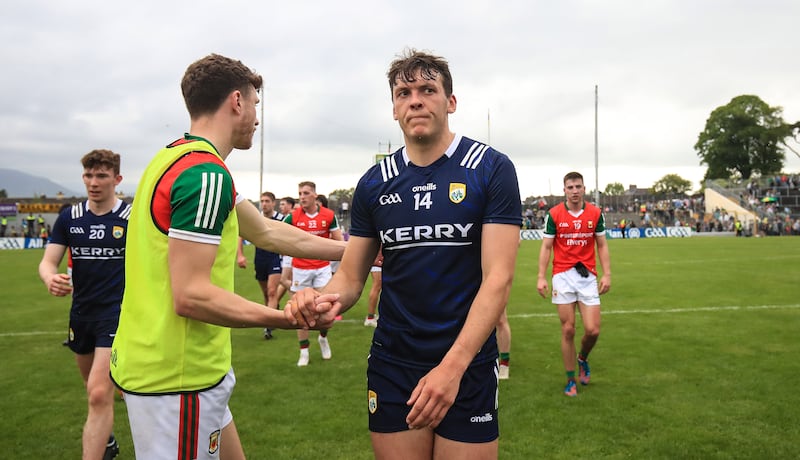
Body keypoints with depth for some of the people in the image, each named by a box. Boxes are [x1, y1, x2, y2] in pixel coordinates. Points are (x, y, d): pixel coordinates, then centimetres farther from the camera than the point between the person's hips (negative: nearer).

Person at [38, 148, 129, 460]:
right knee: (94, 389, 22)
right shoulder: (69, 217, 2)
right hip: (81, 314, 5)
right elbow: (47, 262, -1)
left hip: (117, 314, -5)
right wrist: (50, 278, -25)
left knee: (99, 394, -16)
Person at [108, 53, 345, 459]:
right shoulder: (205, 172, -20)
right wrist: (289, 318, -20)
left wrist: (349, 249, 17)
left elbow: (265, 231, 14)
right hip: (177, 378, -9)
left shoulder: (178, 158, 11)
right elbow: (191, 296, -24)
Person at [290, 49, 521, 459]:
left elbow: (498, 277, -13)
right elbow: (350, 278, 6)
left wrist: (453, 365, -23)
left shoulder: (492, 169, -6)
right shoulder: (374, 183, 4)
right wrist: (326, 299, -18)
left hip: (468, 365, -2)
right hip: (392, 366, 3)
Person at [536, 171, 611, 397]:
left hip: (588, 276, 1)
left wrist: (607, 274, -1)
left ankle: (583, 359, 29)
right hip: (562, 276, -1)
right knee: (568, 330, 1)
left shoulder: (595, 213, 4)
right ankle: (571, 380, 16)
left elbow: (602, 245, 9)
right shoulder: (554, 214, 0)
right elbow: (546, 247, 1)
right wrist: (541, 277, -7)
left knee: (593, 330, -5)